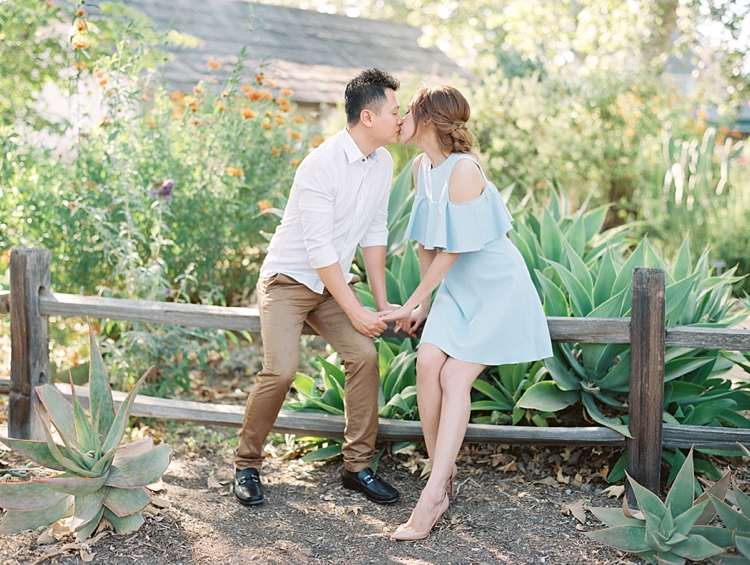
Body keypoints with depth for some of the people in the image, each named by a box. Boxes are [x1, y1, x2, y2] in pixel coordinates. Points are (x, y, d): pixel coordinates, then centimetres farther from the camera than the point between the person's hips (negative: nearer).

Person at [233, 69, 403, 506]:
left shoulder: (383, 163, -2)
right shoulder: (321, 165, -24)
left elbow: (375, 233, 5)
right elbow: (320, 249, -24)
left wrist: (382, 301, 2)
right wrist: (356, 311, -21)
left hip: (333, 282, 6)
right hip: (288, 279, -6)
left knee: (364, 355, -12)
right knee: (281, 371, -20)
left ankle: (358, 466, 0)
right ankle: (247, 466, 1)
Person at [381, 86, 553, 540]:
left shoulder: (463, 170, -23)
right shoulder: (422, 167, 3)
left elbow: (453, 250, -19)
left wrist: (414, 303, -12)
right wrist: (424, 301, 10)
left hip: (495, 286, -7)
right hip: (456, 287, 7)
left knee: (456, 375, -15)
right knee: (428, 362, -13)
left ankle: (433, 496, -14)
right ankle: (444, 473, 0)